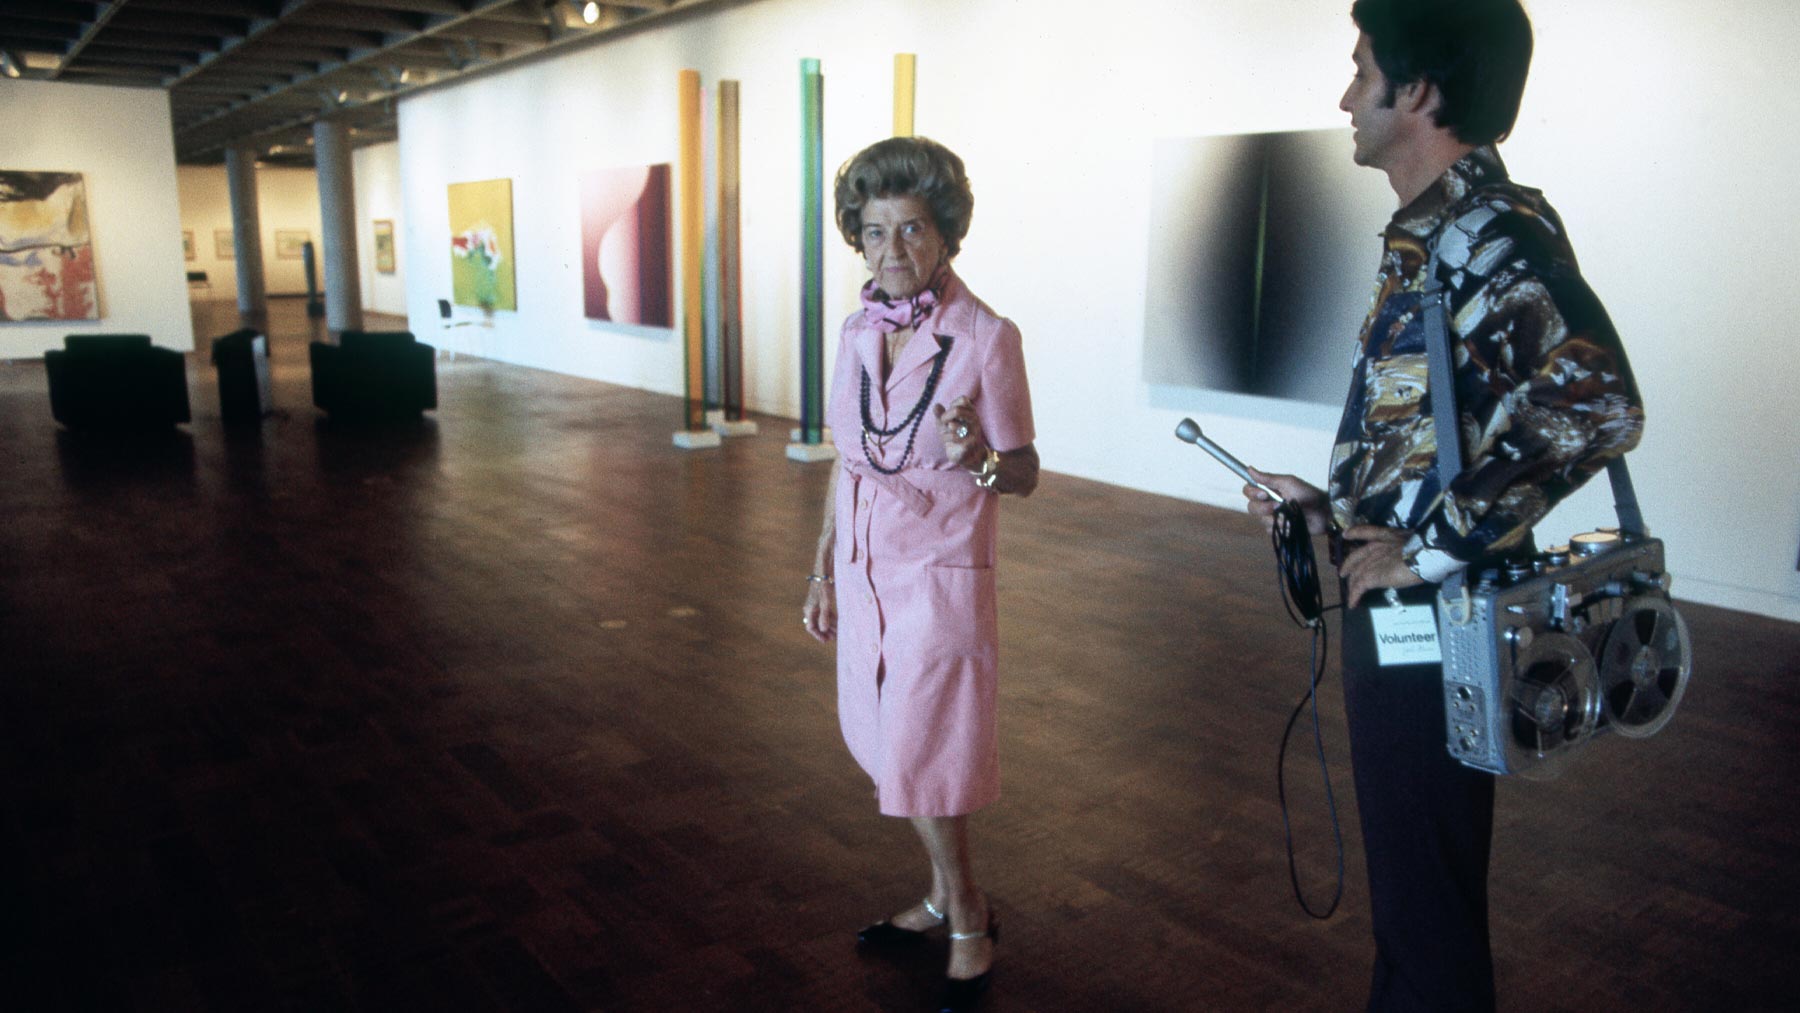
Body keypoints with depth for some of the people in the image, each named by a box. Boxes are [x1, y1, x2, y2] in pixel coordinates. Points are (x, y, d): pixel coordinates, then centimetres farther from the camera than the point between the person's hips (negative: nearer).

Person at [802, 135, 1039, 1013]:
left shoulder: (987, 338, -14)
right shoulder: (859, 331, 3)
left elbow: (1023, 476, -8)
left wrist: (979, 457, -30)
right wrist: (823, 569, 14)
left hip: (939, 578, -6)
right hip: (864, 573, 6)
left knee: (921, 761, 1)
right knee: (889, 751, 15)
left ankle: (970, 926, 25)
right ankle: (945, 897, 37)